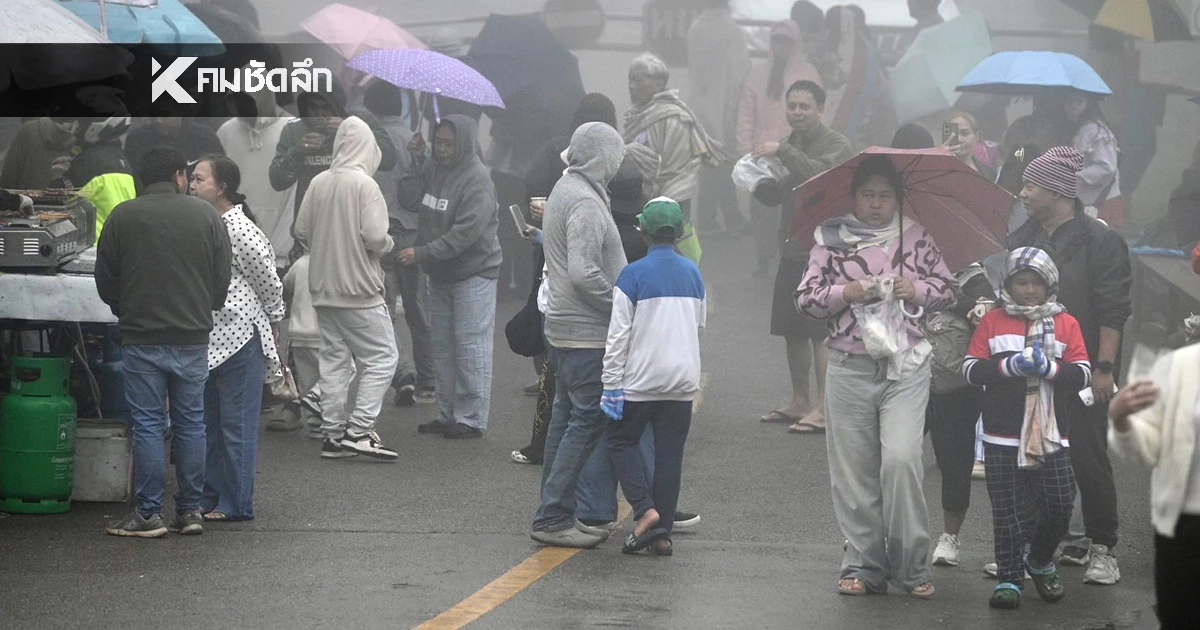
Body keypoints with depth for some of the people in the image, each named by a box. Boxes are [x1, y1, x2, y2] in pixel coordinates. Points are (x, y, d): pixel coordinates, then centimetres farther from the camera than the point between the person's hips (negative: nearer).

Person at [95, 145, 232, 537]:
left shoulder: (123, 217, -4)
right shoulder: (206, 216, 0)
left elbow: (105, 281, 3)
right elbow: (223, 278, 4)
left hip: (141, 339, -2)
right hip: (193, 337, 2)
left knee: (147, 424, 1)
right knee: (191, 423, 9)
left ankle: (149, 514, 0)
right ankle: (190, 511, 11)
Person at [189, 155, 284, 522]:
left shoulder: (239, 230, -14)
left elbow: (269, 282, -6)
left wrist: (273, 324, 4)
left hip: (239, 337, -9)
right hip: (207, 338, 9)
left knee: (237, 424, -2)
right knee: (208, 423, 13)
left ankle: (236, 504, 2)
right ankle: (210, 496, 22)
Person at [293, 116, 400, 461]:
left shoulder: (318, 183, 2)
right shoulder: (364, 184, -15)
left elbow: (302, 232, 6)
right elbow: (375, 236, -21)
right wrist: (387, 244, 1)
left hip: (324, 288, 6)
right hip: (359, 290, -6)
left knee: (333, 360, 12)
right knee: (381, 357, 1)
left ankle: (333, 434, 12)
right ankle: (359, 430, -8)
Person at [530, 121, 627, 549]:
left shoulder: (565, 189, 14)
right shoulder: (586, 202, -18)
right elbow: (584, 273, -25)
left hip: (561, 325, 11)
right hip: (586, 331, -11)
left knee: (568, 415, 14)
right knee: (589, 419, -8)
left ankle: (554, 515, 19)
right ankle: (553, 517, -9)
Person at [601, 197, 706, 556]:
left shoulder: (634, 275, -10)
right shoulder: (693, 274, 5)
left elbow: (618, 334, -11)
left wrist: (612, 384, -6)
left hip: (641, 378, -4)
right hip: (684, 379, 4)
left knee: (621, 442, 11)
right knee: (670, 453, 8)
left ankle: (646, 510, -7)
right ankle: (663, 533, 7)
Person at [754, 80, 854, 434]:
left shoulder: (835, 145, -7)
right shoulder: (792, 145, 17)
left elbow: (820, 175, -26)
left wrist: (783, 152, -25)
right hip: (792, 249, 8)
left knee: (821, 332, -10)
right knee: (792, 330, 12)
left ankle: (823, 409, -10)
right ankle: (800, 402, 23)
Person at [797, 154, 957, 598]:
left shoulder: (916, 238, 9)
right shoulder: (832, 240, 7)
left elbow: (949, 290, 14)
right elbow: (806, 298, 5)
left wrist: (917, 291, -5)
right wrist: (845, 292, -11)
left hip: (906, 366, -1)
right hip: (849, 368, 1)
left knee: (901, 459, -14)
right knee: (854, 470, 3)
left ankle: (912, 565, -4)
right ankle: (863, 565, 13)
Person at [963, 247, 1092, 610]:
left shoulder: (1066, 324, 7)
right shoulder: (992, 322, 5)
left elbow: (1083, 374, 2)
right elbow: (971, 370, -1)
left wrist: (1050, 368, -15)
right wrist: (1008, 365, -15)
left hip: (1050, 434, 1)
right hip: (1002, 436, -1)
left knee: (1059, 504, -1)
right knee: (1007, 509, 1)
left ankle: (1040, 561, 24)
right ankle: (1009, 577, 8)